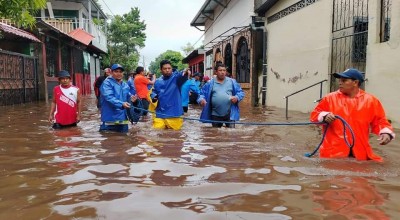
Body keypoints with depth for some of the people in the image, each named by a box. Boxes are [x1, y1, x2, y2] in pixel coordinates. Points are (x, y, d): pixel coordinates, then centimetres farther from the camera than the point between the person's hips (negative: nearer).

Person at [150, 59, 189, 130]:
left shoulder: (176, 77, -7)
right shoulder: (158, 81, 6)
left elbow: (181, 77, -29)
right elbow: (154, 92, 21)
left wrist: (185, 73, -53)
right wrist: (154, 97, -2)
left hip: (174, 113, -3)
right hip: (160, 113, 3)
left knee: (175, 129, 10)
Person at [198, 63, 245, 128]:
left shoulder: (232, 82, 5)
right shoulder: (210, 83, 4)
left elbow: (241, 92, 8)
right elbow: (202, 93, 6)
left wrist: (237, 97, -14)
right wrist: (201, 99, -16)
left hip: (229, 114, -1)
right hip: (216, 115, 1)